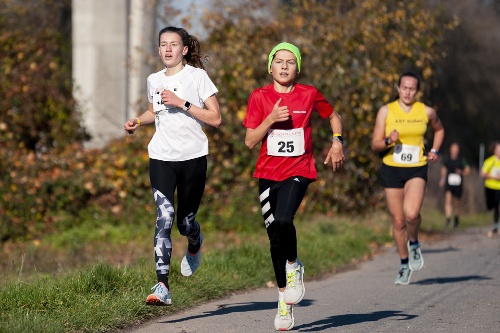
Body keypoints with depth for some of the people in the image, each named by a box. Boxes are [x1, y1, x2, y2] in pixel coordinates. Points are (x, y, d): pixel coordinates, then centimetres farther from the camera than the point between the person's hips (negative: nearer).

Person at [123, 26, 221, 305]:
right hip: (161, 158, 2)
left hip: (193, 157, -2)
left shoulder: (197, 76, -4)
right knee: (164, 217, -16)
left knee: (186, 222, 7)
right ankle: (163, 286, -22)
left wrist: (182, 103, -17)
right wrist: (138, 121, 8)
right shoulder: (154, 80, 9)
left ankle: (195, 246, 47)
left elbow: (215, 118, -9)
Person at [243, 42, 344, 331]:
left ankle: (294, 266, 2)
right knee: (275, 237, 3)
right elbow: (250, 141, -2)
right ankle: (284, 300, 17)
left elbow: (333, 116, 19)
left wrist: (337, 141, 3)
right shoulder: (260, 97, 1)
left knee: (283, 220, -28)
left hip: (299, 171, -2)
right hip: (268, 174, 2)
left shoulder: (309, 95, 1)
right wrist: (271, 119, -15)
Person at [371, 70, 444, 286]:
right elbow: (375, 145, -3)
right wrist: (388, 141, -24)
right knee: (398, 221, 6)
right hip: (391, 170, 1)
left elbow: (439, 129, 24)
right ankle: (405, 264, 25)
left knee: (411, 213, -25)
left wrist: (435, 151, 9)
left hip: (416, 170, -1)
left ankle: (414, 244, 7)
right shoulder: (386, 111, -2)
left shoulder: (427, 112, 2)